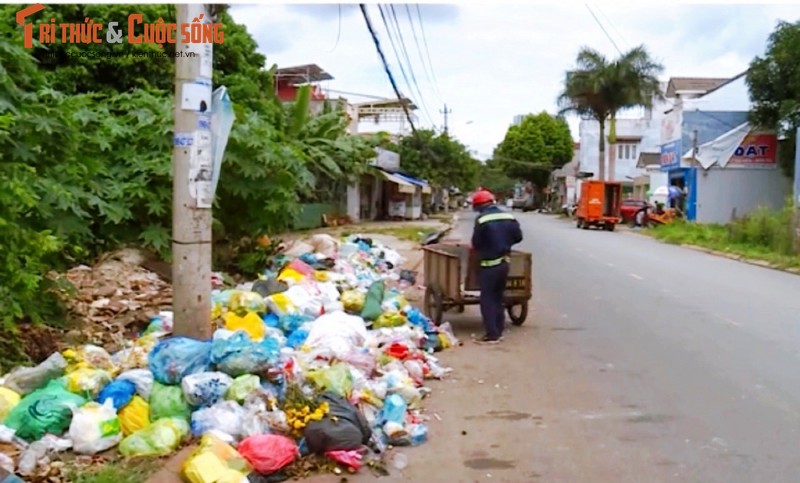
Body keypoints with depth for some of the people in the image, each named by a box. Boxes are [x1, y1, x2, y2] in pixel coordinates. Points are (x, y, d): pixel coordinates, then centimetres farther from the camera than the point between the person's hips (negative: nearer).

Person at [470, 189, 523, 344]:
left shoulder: (481, 220, -15)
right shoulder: (509, 217, 3)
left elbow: (476, 244, -11)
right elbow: (518, 237, 8)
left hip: (489, 264, -7)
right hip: (505, 262, 7)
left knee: (487, 299, 1)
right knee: (498, 297, 17)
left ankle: (492, 335, 0)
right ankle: (499, 331, 22)